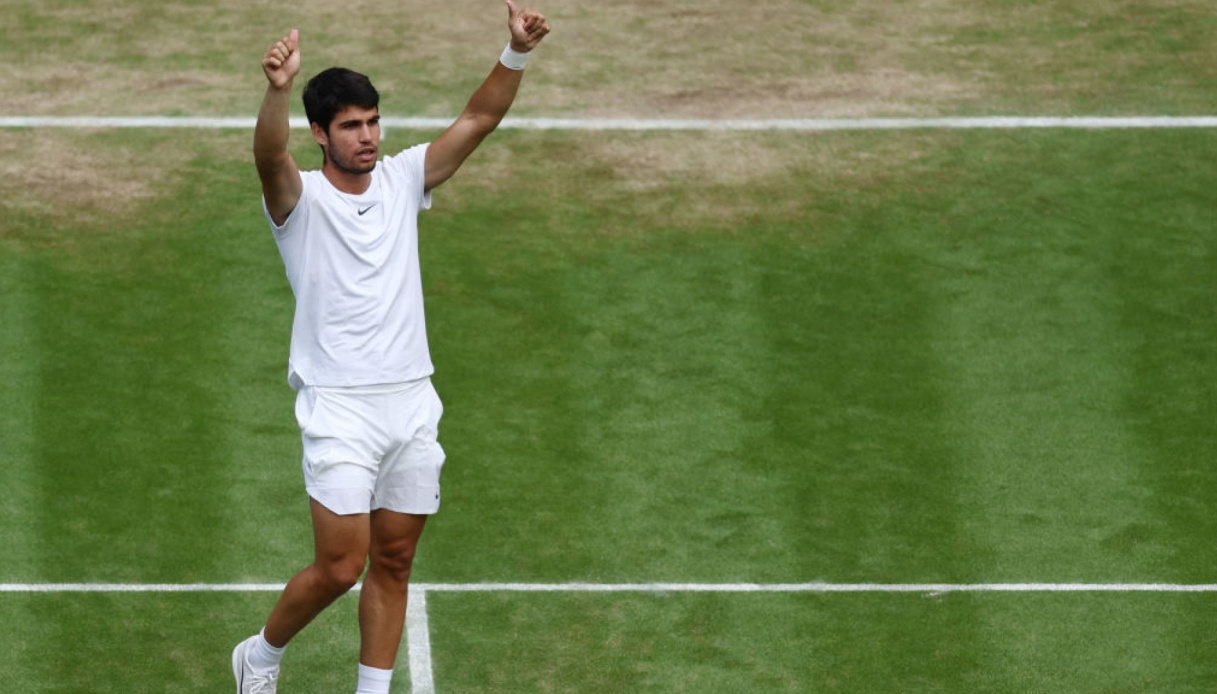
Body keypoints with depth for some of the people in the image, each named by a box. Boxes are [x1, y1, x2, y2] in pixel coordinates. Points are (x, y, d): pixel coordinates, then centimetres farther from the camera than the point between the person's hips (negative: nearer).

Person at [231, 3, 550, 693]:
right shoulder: (302, 197, -7)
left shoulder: (402, 180, 7)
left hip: (412, 402, 5)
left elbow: (478, 121, 1)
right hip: (341, 408, -5)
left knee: (393, 564, 9)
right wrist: (279, 89, -50)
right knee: (341, 566, -9)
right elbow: (271, 156, -29)